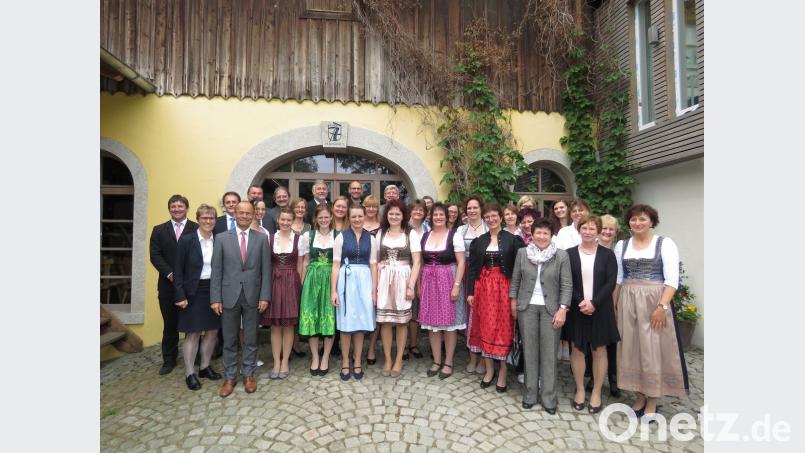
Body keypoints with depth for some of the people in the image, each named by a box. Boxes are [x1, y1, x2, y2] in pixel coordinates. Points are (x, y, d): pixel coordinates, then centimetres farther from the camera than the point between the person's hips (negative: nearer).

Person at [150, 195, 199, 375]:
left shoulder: (197, 229, 0)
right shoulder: (159, 230, 10)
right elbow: (155, 255, 2)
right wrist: (170, 274, -12)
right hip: (168, 284, 3)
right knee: (170, 324, 12)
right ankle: (169, 360, 25)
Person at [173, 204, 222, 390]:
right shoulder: (186, 240, -6)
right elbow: (179, 270, -6)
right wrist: (181, 296, -11)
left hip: (214, 292, 4)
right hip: (193, 293, -4)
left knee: (212, 331, 11)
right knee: (193, 333, 4)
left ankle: (205, 367, 29)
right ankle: (189, 373, 18)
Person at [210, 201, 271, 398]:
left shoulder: (262, 238, 1)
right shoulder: (222, 238, 1)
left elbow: (266, 270, 0)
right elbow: (216, 271, 0)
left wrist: (265, 296, -6)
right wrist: (215, 298, -5)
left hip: (252, 296, 0)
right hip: (229, 296, 0)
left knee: (250, 340, 11)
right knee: (229, 341, 11)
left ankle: (248, 375, 27)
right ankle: (229, 377, 26)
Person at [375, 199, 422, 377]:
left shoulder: (411, 234, -1)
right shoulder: (381, 233, 7)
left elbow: (416, 262, -4)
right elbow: (376, 261, 9)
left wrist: (411, 286, -11)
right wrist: (374, 284, 1)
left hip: (403, 281, -2)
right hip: (384, 281, 2)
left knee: (401, 321, 5)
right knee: (385, 320, 5)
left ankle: (399, 359, 20)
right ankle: (387, 359, 20)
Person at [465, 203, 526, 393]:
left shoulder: (513, 240, -2)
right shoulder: (478, 241, 6)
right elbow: (473, 268, 6)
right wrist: (470, 291, 1)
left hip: (504, 288, -3)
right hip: (483, 288, 3)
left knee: (504, 328, 2)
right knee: (485, 328, 8)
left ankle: (502, 373, 16)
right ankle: (489, 370, 24)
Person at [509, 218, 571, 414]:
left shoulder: (561, 255, -4)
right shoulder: (522, 253, 1)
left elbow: (567, 285, -4)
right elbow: (515, 279, 8)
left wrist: (563, 309, -11)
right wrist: (513, 302, 6)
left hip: (550, 308, -1)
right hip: (527, 307, 2)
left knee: (549, 353, 4)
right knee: (529, 351, 9)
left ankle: (548, 397, 18)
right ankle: (530, 394, 22)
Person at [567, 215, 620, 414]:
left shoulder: (607, 254, 0)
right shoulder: (569, 254, 1)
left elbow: (611, 283, -7)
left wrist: (594, 303, -17)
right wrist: (580, 302, -15)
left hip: (600, 309, 0)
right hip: (577, 310, 1)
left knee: (599, 350, 8)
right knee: (577, 349, 8)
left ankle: (596, 392, 22)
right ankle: (580, 390, 23)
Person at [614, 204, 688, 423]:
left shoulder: (665, 243, -3)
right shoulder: (621, 245, 8)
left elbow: (672, 279, -9)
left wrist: (662, 306, -18)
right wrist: (613, 306, 8)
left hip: (655, 302, -4)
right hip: (627, 303, 4)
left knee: (654, 350, 3)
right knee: (632, 349, 9)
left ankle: (652, 402, 17)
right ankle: (640, 395, 25)